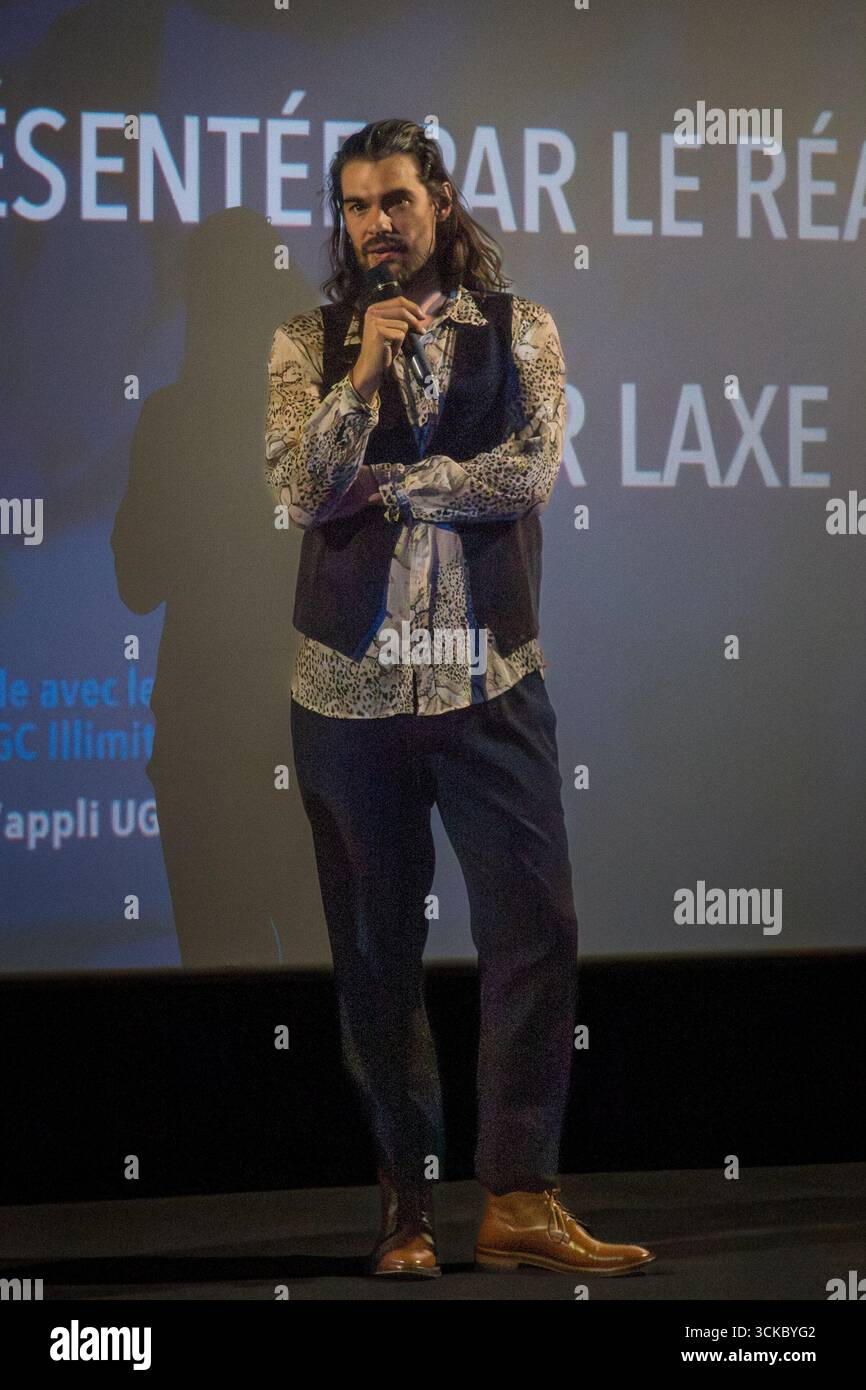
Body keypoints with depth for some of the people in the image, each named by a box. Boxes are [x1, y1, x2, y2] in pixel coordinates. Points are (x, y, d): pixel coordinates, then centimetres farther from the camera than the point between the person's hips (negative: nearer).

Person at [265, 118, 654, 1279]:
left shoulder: (520, 330, 5)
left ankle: (519, 1200, -1)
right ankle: (407, 1202, 15)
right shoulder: (309, 345, 6)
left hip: (490, 680, 0)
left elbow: (531, 472, -10)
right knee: (376, 952, 6)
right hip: (351, 684, 1)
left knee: (536, 931, -6)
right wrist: (364, 376, -17)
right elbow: (301, 491, -7)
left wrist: (379, 482, -9)